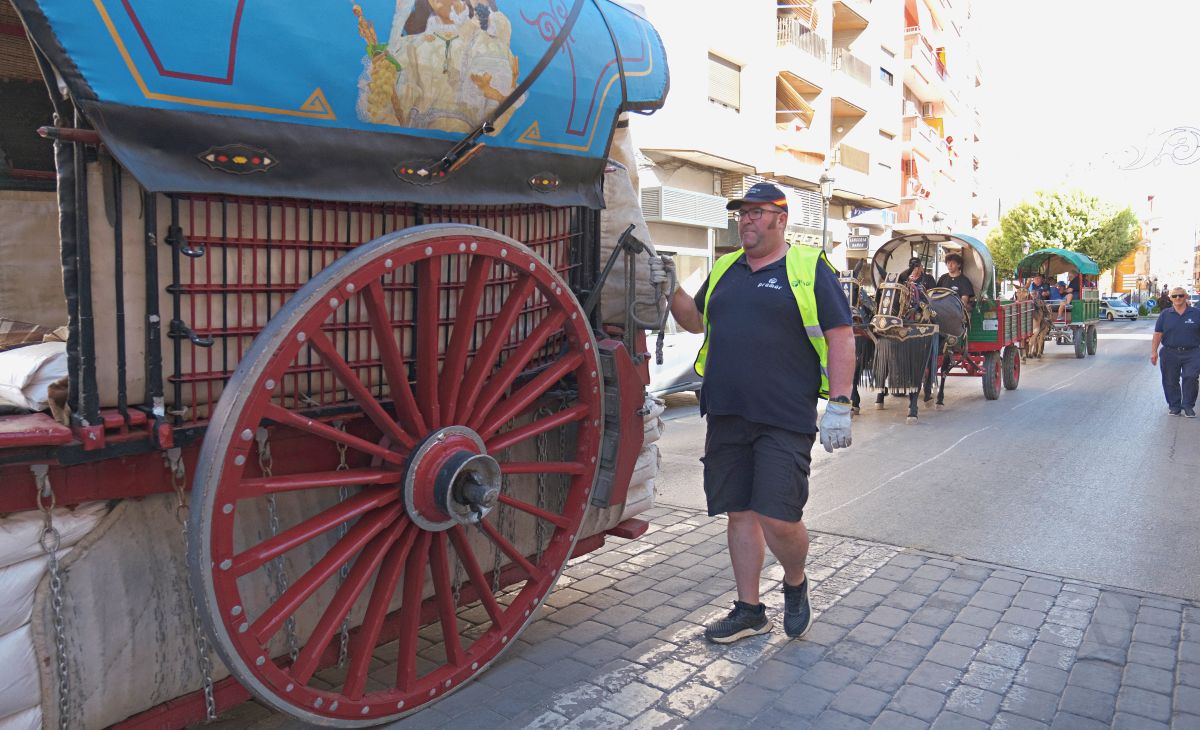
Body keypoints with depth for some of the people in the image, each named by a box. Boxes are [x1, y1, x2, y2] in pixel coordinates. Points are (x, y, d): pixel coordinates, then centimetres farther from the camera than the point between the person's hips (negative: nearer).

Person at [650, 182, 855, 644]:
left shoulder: (808, 268, -1)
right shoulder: (725, 270, 16)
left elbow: (841, 338, -4)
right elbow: (695, 321, 26)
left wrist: (839, 405, -11)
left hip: (785, 419, -5)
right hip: (726, 415, 6)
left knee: (778, 518, -8)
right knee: (740, 513, 10)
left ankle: (795, 584, 25)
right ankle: (749, 611, 25)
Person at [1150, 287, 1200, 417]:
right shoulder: (1165, 314, 6)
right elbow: (1157, 334, 3)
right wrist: (1154, 352, -4)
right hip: (1170, 354, 1)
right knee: (1171, 381, 5)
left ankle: (1188, 406, 0)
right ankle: (1174, 406, 18)